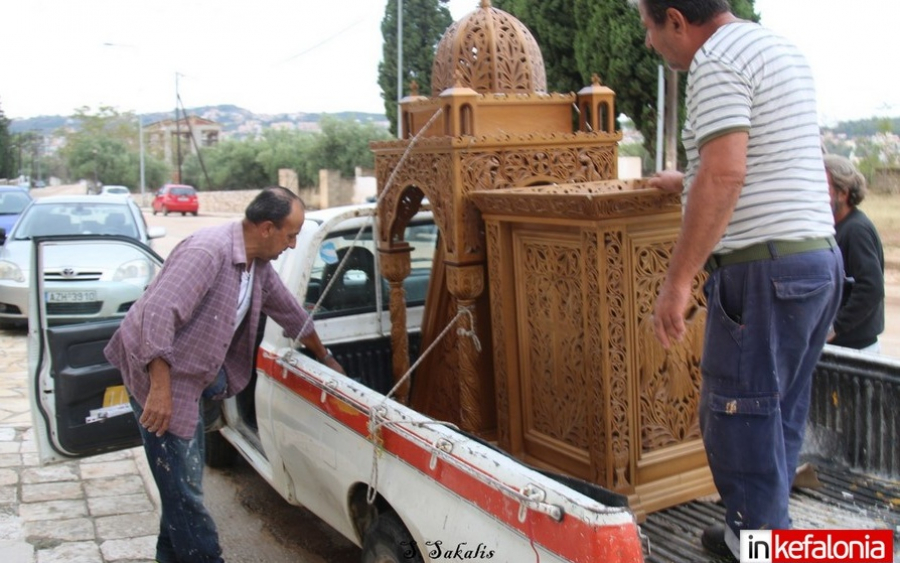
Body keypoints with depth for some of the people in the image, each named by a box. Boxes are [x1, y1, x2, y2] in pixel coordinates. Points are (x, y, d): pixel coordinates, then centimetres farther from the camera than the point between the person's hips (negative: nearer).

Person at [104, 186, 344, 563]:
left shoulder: (258, 264, 4)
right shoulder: (208, 251, -25)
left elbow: (290, 313, 18)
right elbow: (158, 313, -31)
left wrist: (325, 358, 28)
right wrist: (160, 389, -32)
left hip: (189, 375, 9)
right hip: (157, 374, -9)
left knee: (185, 479, 18)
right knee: (183, 484, -4)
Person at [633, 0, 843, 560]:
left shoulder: (717, 58, -10)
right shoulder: (783, 51, 20)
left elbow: (723, 176, -22)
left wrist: (677, 279, -22)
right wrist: (688, 182, 43)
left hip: (765, 267, -10)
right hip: (820, 257, 10)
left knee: (738, 418, -3)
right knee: (780, 416, 15)